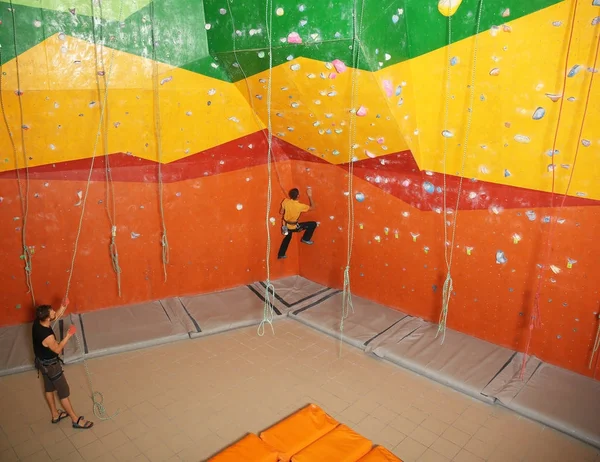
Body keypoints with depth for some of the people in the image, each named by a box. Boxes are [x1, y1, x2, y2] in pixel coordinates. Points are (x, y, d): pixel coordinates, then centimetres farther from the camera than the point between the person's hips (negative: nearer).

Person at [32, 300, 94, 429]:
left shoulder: (37, 322, -15)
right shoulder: (47, 336, -38)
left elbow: (56, 317, 3)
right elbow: (57, 349, -19)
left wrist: (63, 306, -12)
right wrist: (68, 335, -20)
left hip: (42, 361, 9)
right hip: (50, 365, -9)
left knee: (49, 388, 24)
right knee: (64, 392, 5)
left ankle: (55, 415, 44)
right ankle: (76, 420, 18)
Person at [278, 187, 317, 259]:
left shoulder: (285, 201, -16)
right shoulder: (300, 206, -28)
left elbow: (281, 212, -4)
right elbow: (312, 207, -14)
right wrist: (310, 196, -12)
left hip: (286, 225, 6)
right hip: (294, 227, -6)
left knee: (287, 237, 35)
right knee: (313, 224, 2)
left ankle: (281, 254, 42)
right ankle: (305, 239, 17)